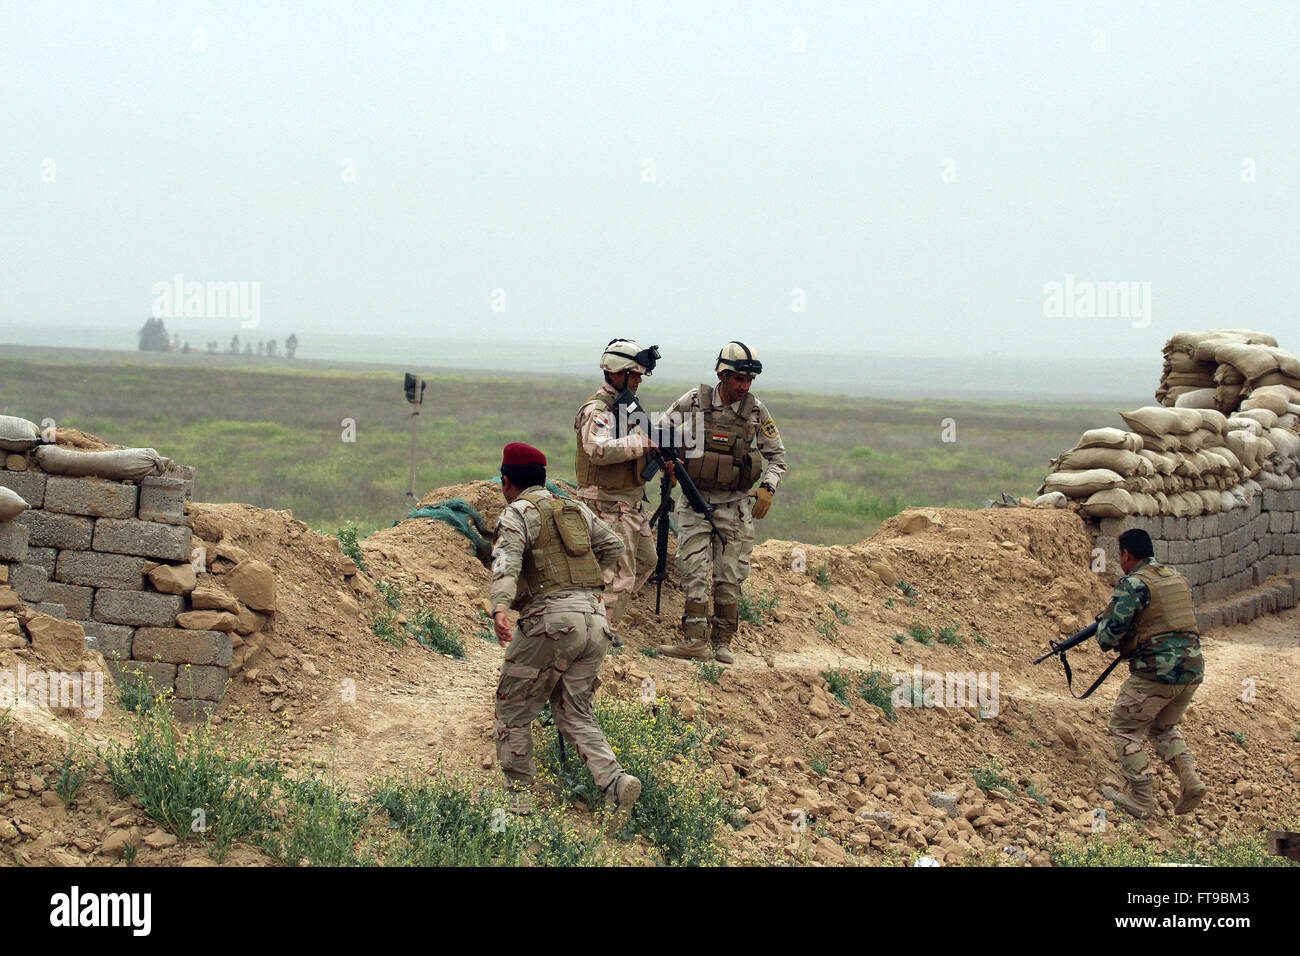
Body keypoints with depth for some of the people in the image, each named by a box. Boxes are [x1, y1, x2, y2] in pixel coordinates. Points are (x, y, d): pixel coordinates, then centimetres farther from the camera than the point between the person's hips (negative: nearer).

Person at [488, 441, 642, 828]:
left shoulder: (519, 511, 0)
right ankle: (614, 780, -9)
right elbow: (613, 547, 28)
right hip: (596, 617, 6)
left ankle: (517, 791, 11)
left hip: (551, 618, -6)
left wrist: (499, 607, -34)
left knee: (514, 708, 10)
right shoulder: (577, 509, 19)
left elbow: (507, 559, -18)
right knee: (574, 712, 12)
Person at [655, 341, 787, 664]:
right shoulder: (694, 401, -7)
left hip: (735, 505, 1)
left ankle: (722, 642, 10)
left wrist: (768, 488, -9)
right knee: (695, 572, -8)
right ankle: (695, 641, -9)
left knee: (729, 577, 2)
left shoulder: (756, 410, -3)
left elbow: (777, 456, 6)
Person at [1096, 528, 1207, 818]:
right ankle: (1190, 780, 7)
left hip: (1157, 673, -8)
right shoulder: (1177, 577, 16)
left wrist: (1102, 631, 13)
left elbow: (1110, 635, -10)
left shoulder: (1133, 584, -9)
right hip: (1192, 669, 8)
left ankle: (1141, 798, 6)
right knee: (1163, 728, 26)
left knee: (1124, 729, 9)